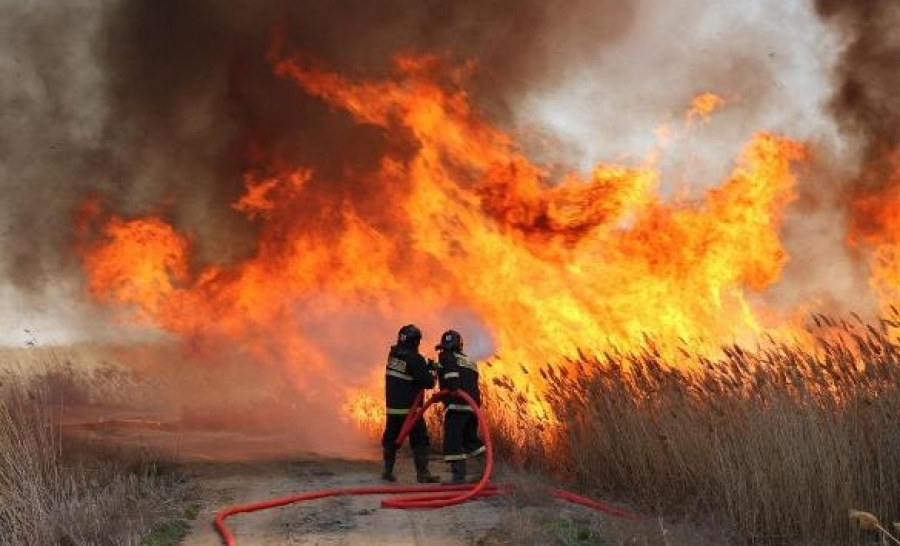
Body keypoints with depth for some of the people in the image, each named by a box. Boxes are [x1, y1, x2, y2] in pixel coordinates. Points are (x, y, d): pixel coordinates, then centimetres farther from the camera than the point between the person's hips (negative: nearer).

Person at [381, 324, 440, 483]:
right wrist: (432, 375, 5)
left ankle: (387, 471, 18)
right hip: (410, 408, -6)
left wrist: (425, 367, 5)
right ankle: (422, 473, 0)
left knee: (390, 440, 15)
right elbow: (428, 383, -16)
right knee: (420, 440, 2)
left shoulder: (393, 354, 3)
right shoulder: (415, 359, -17)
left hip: (392, 407, 6)